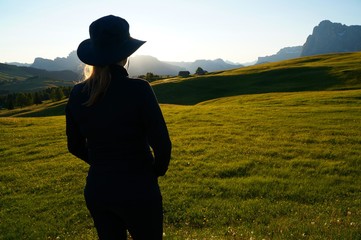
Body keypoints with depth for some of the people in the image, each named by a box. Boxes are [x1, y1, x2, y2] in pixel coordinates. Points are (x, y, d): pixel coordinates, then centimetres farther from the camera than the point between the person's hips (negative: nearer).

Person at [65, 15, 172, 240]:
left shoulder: (78, 93, -4)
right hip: (137, 190, -4)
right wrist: (157, 170, 3)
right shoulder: (138, 89, -19)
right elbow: (162, 144, -17)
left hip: (96, 189, 5)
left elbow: (75, 146, 5)